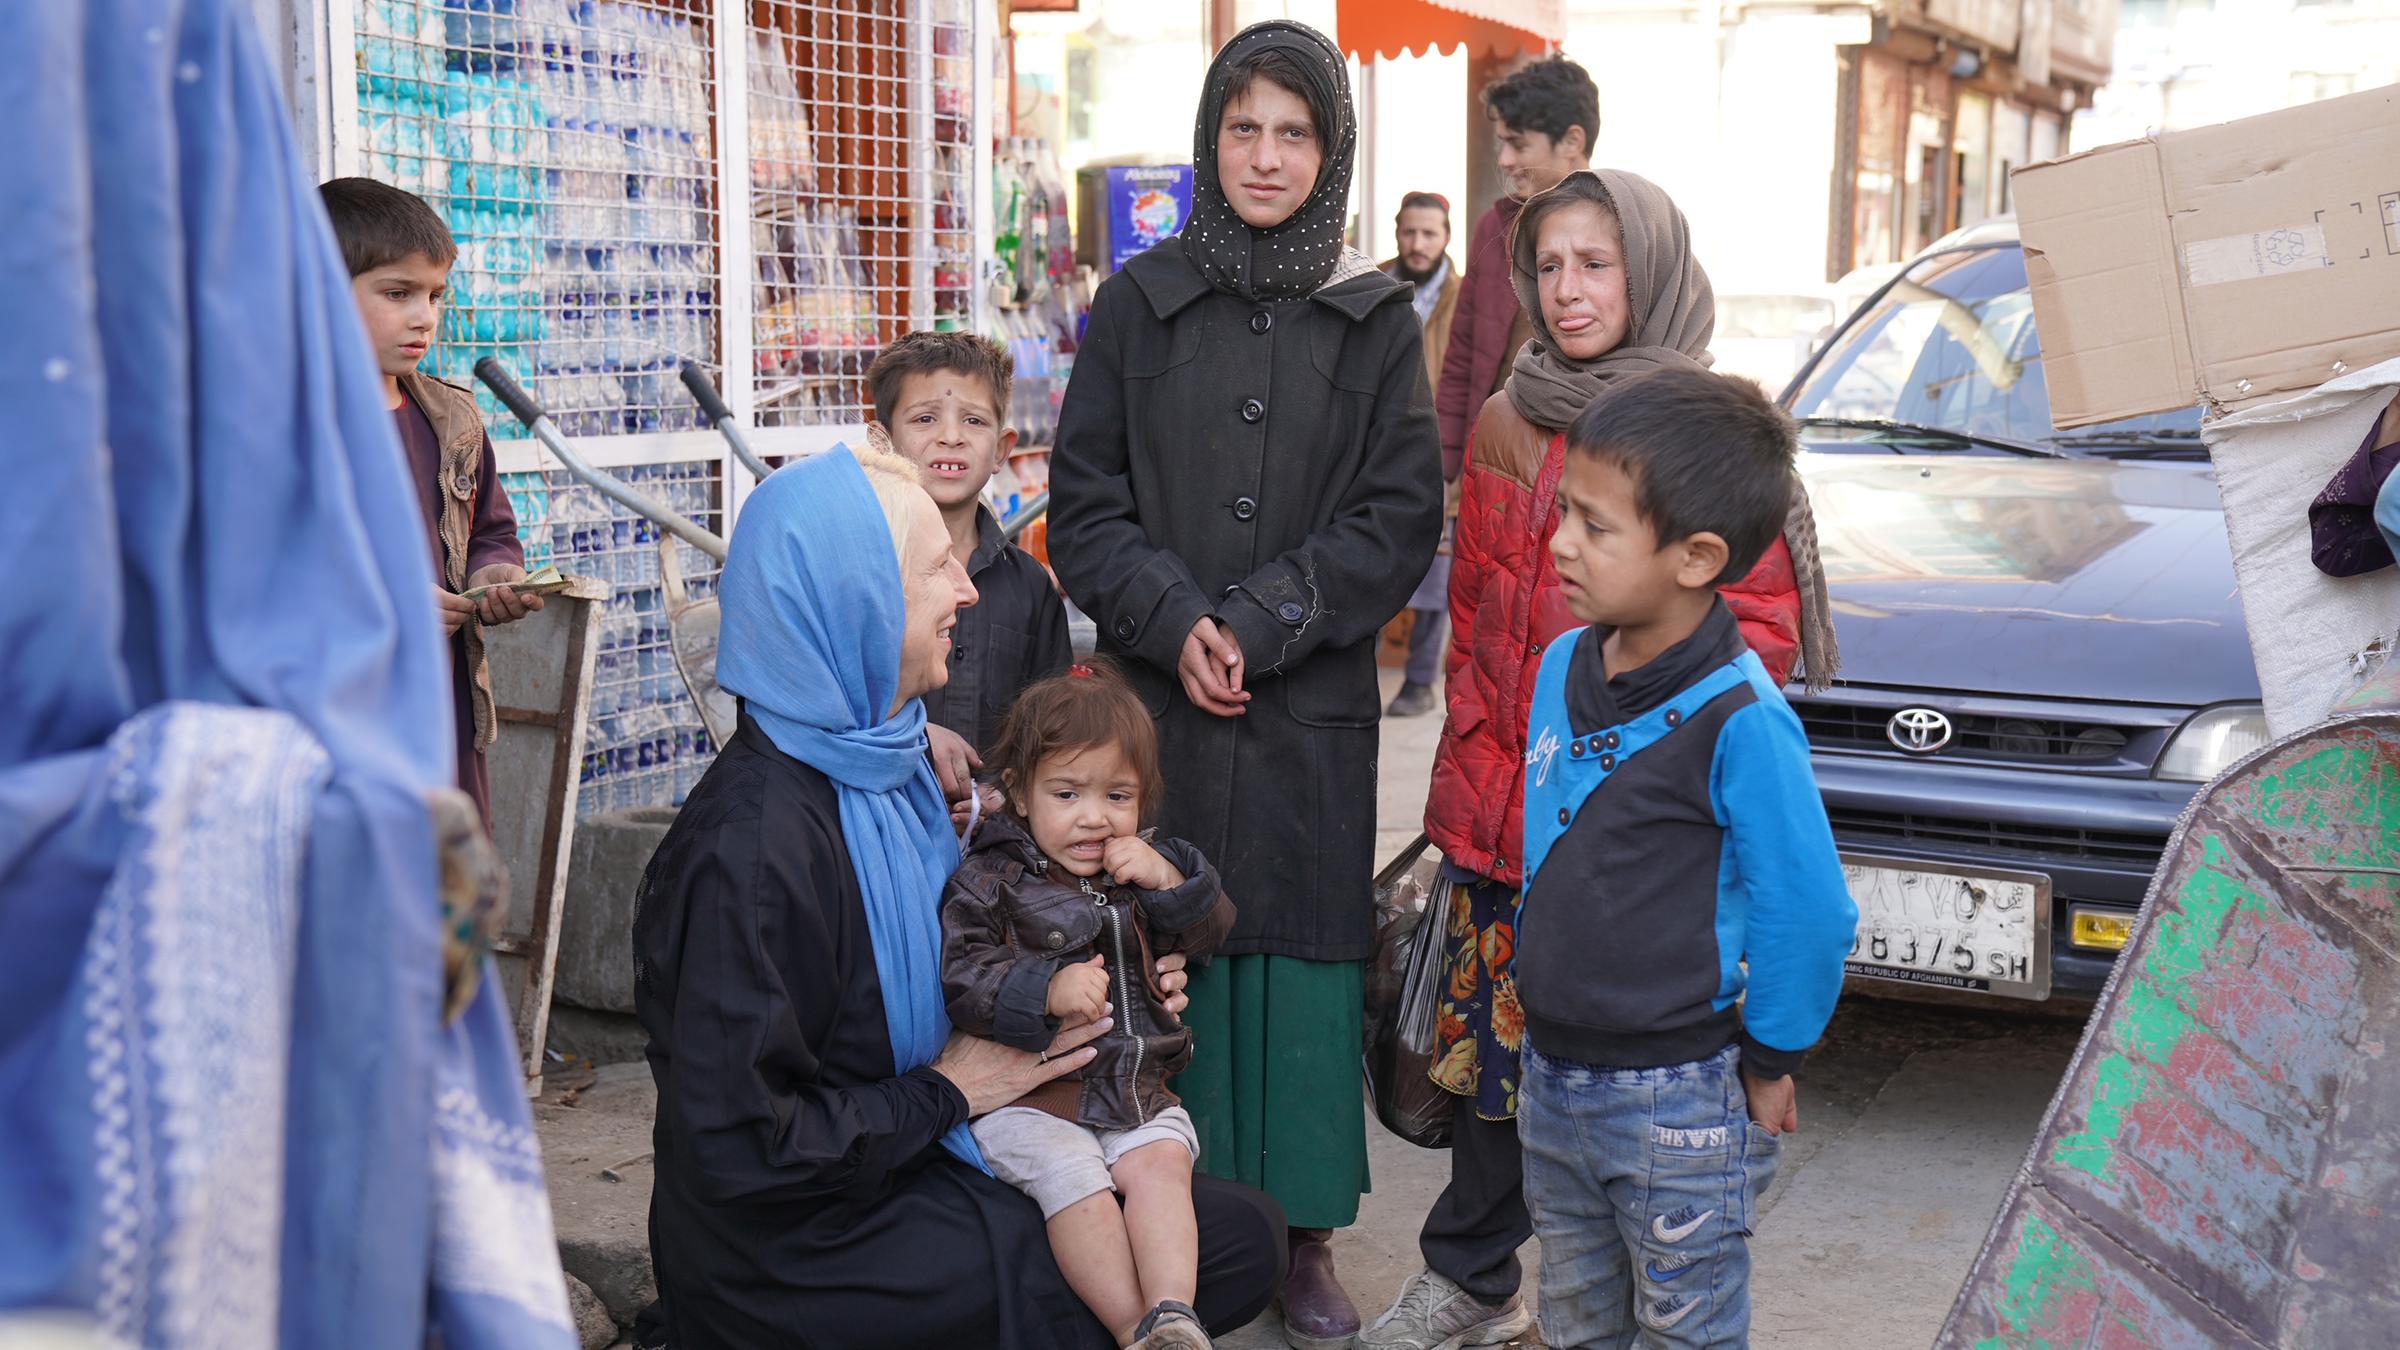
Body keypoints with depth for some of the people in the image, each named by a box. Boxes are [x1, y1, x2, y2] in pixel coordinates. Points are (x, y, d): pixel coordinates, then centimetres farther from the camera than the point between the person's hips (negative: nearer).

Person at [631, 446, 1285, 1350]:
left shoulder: (886, 764, 6)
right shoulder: (750, 849, -25)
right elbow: (740, 1151, -26)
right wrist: (947, 1094, -15)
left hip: (923, 1165, 9)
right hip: (802, 1253, -9)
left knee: (1247, 1231, 3)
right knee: (1239, 1249, -10)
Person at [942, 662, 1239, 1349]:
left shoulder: (1140, 868, 16)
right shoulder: (990, 879, -2)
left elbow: (1210, 932, 16)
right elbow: (960, 979, -12)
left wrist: (1171, 880, -4)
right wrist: (1048, 990, -28)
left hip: (1135, 1087, 4)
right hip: (1029, 1094, -4)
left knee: (1162, 1161, -23)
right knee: (1074, 1180, -28)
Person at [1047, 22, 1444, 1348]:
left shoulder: (1375, 320, 5)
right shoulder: (1138, 304, 5)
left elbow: (1402, 516, 0)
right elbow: (1083, 503, 3)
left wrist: (1257, 624, -10)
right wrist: (1175, 621, -11)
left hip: (1312, 707, 0)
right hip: (1160, 695, 0)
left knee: (1304, 954, 2)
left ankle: (1302, 1236, 15)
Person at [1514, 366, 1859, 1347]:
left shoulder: (1739, 721, -23)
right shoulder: (1563, 667, 0)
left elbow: (1810, 914, -17)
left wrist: (1766, 1064, -8)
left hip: (1679, 1107, -7)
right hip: (1551, 1079, 7)